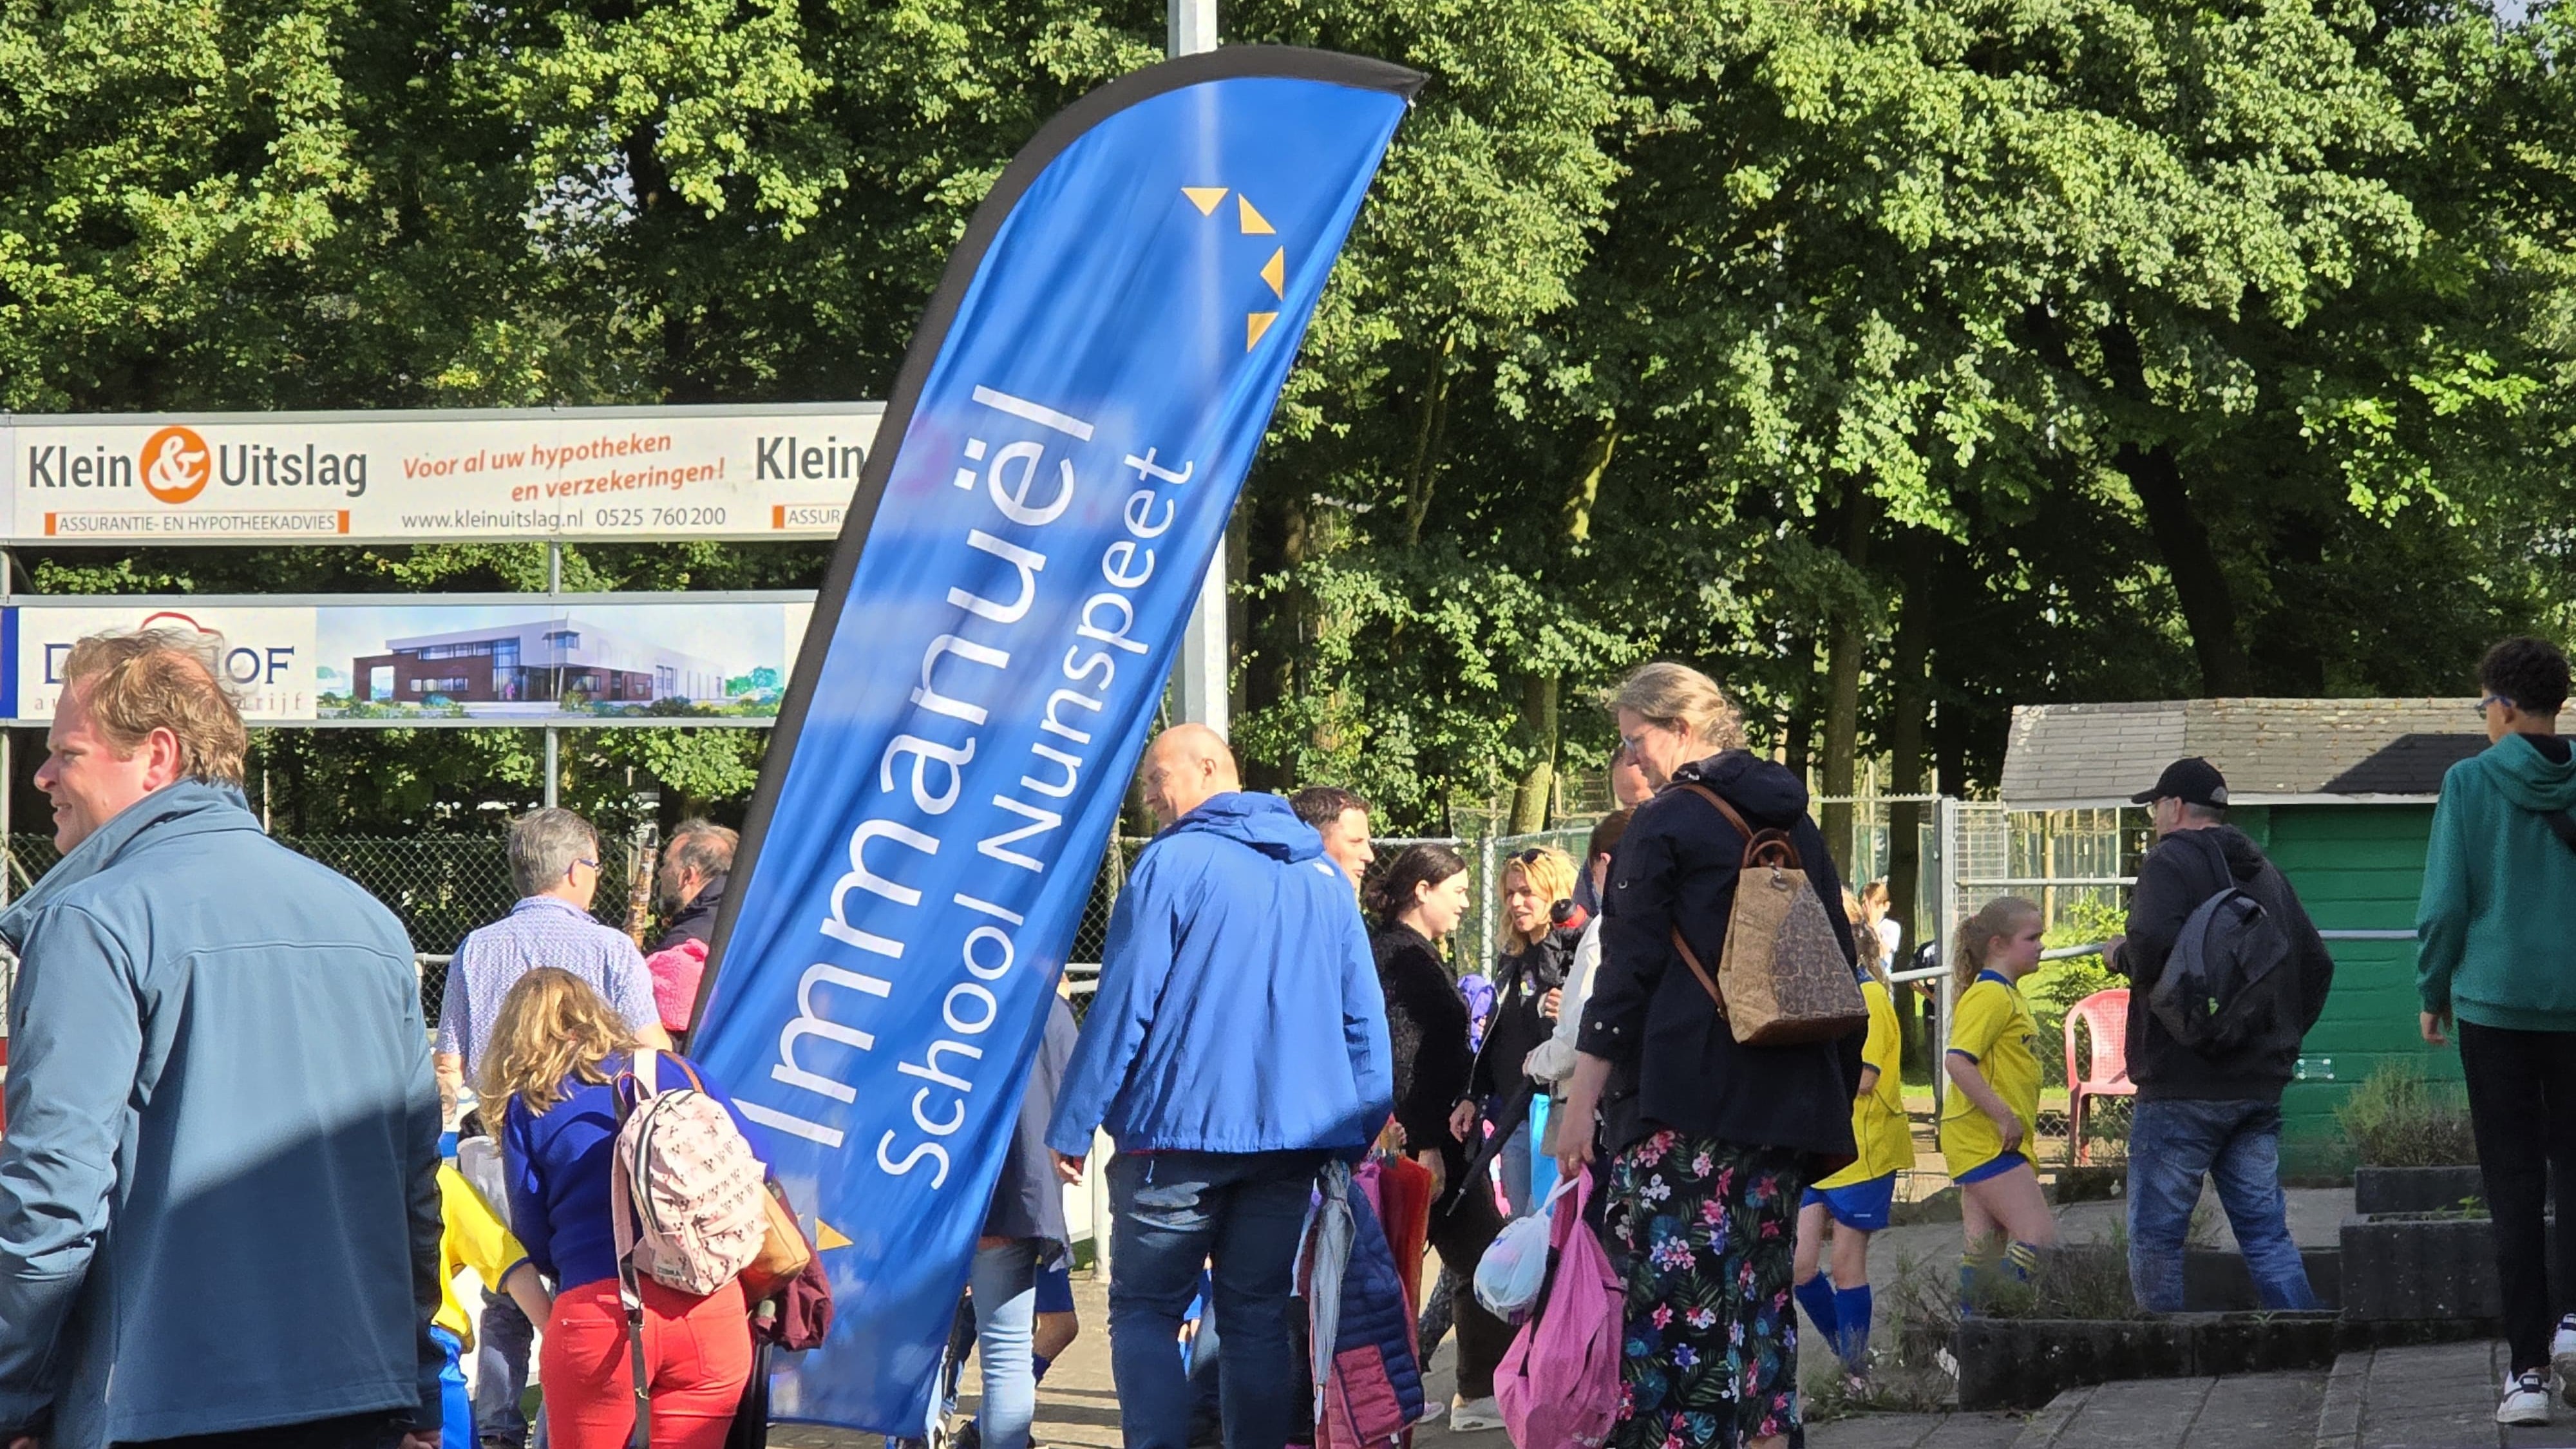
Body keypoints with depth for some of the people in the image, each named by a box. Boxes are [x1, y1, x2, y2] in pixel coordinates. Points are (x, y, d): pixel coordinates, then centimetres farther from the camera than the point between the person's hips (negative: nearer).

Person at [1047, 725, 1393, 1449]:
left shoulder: (1175, 863, -7)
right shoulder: (1324, 875, 12)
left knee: (1145, 1311, 1)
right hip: (1293, 1141, 5)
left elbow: (1123, 1004, -10)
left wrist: (1073, 1126, -6)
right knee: (1260, 1318, 10)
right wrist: (1362, 1128, 16)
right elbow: (1364, 1016, 12)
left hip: (1182, 1130, -5)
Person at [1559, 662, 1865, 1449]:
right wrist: (1840, 1082, 26)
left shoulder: (1665, 825, -6)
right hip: (1783, 1103, 7)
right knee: (1759, 1284, 10)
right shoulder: (1795, 825, 15)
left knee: (1671, 1282, -7)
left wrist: (1582, 1102, -7)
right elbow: (1838, 963, 20)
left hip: (1683, 1096, -7)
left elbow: (1626, 971, -9)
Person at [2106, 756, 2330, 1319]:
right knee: (2267, 1232, 7)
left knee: (2155, 1233, -1)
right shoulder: (2264, 871, 18)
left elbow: (2154, 947, -23)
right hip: (2261, 1083, 7)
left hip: (2183, 1087, -7)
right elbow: (2317, 964, 21)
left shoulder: (2170, 863, -6)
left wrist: (2120, 955, -3)